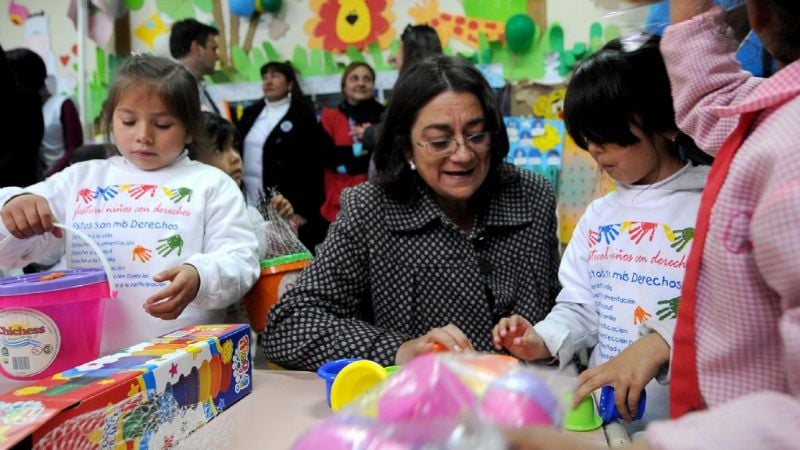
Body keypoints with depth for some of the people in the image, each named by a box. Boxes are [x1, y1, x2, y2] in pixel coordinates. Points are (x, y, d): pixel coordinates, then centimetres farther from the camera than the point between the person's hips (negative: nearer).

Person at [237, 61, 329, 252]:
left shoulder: (303, 116, -2)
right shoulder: (251, 113, 15)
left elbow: (311, 167, -7)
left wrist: (304, 210, -13)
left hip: (286, 207, -5)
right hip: (250, 202, 5)